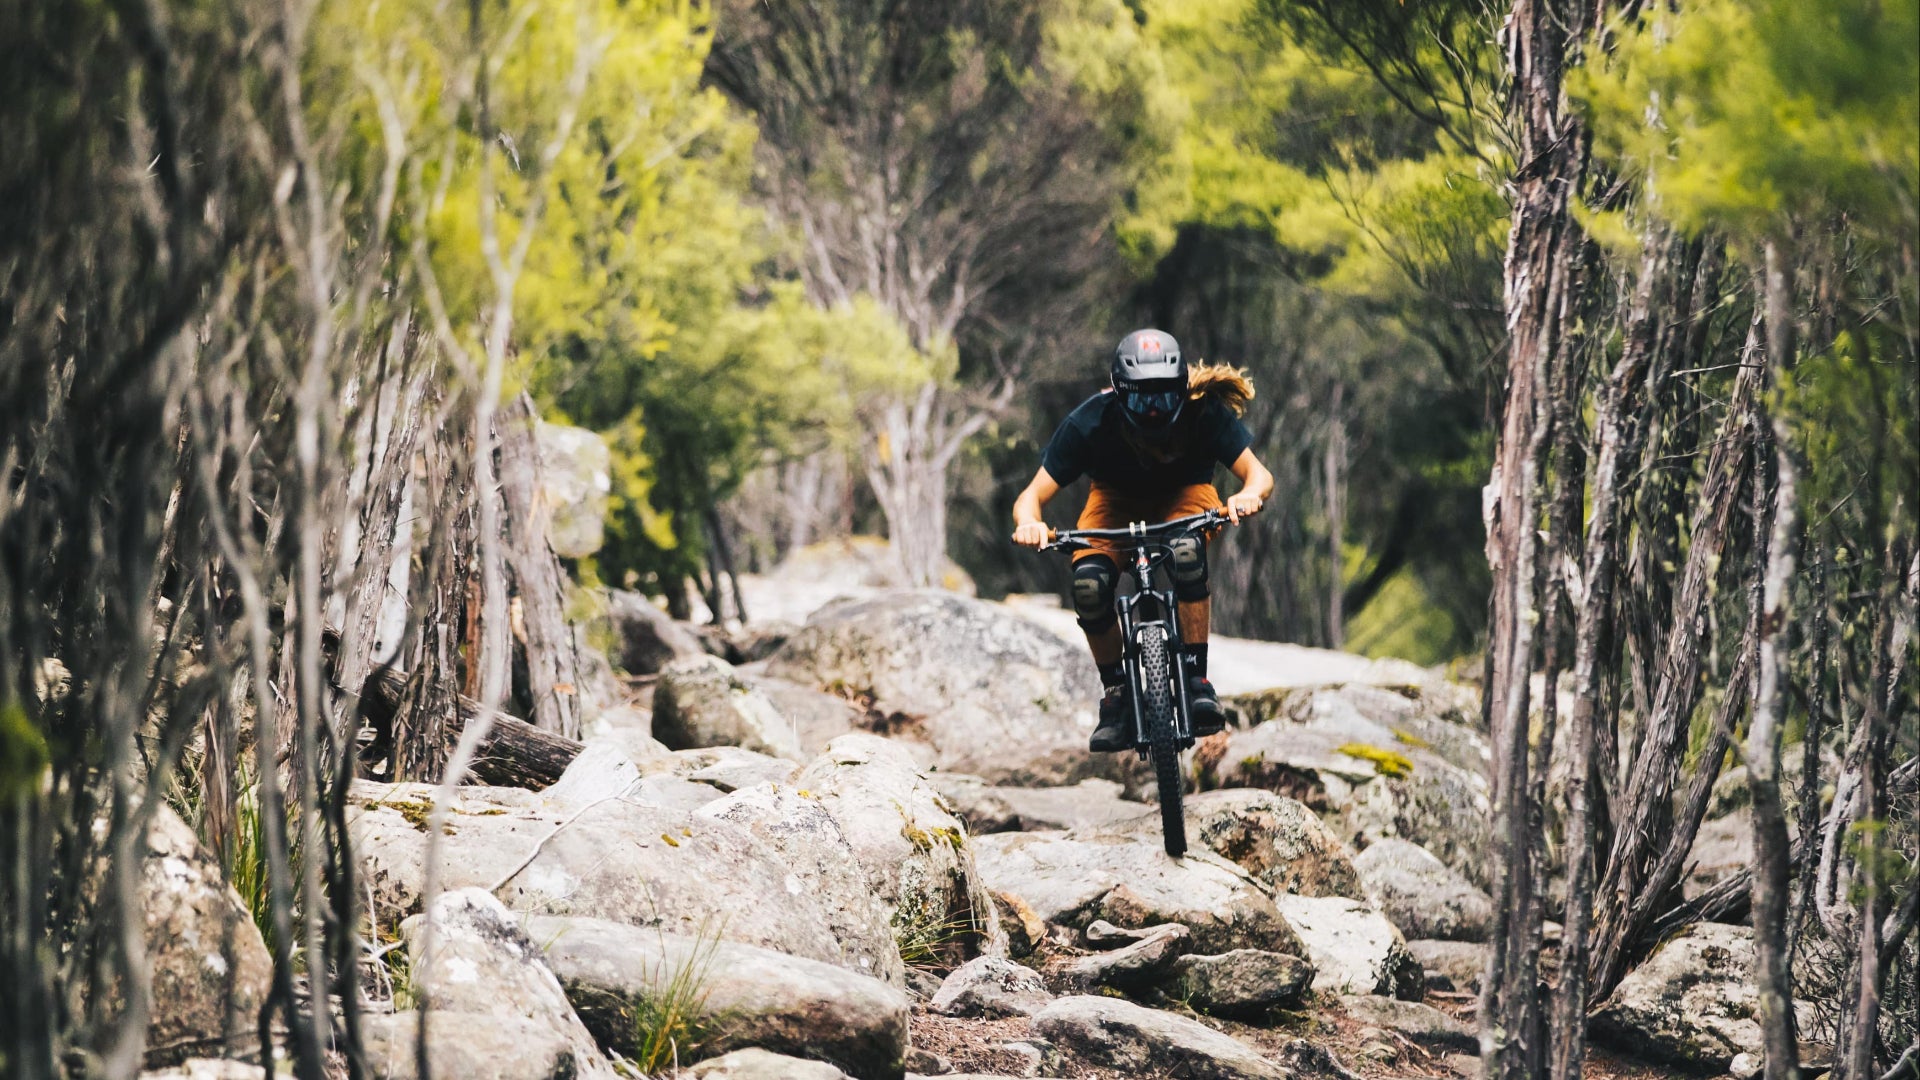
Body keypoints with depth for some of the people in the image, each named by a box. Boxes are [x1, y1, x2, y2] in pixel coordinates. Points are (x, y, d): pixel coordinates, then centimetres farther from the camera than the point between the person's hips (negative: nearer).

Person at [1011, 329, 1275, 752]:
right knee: (1089, 583, -29)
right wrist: (1029, 523, -54)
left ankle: (1197, 680, -25)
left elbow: (1258, 474, -34)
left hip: (1184, 494, -1)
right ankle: (1116, 693, -7)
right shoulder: (1090, 423, -32)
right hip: (1117, 497, 1)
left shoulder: (1204, 412, -32)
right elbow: (1031, 496, -30)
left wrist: (1249, 495, -59)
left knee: (1187, 552, -37)